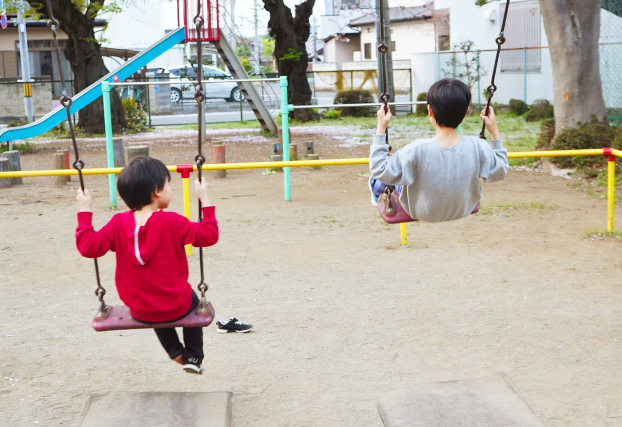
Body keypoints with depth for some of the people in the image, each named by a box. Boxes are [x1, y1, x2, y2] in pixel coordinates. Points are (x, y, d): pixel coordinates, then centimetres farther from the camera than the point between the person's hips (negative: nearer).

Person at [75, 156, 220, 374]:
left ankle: (175, 352, 41)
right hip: (175, 306, -3)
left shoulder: (118, 224, -9)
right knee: (192, 300, 34)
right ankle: (193, 358, 33)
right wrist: (205, 200, -7)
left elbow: (90, 246, -10)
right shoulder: (172, 222, -18)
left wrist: (84, 212, -4)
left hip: (139, 311, 3)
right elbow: (208, 235, -13)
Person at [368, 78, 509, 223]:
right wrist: (494, 131, -7)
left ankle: (377, 189, 53)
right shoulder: (478, 147, -28)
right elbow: (499, 172, -9)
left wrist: (381, 129, -20)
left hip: (421, 213, -3)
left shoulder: (416, 151, -36)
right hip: (464, 210, 3)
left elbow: (380, 171, -24)